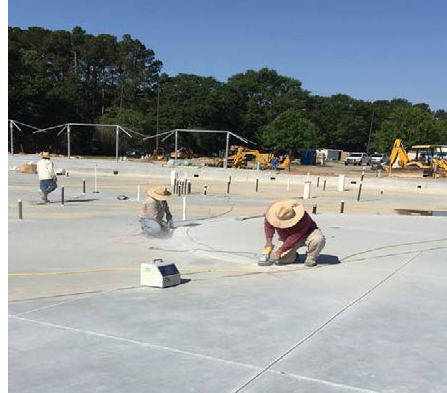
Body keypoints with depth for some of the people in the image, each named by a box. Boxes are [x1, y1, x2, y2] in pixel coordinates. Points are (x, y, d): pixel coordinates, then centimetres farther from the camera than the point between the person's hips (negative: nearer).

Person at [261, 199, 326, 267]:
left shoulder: (303, 219, -40)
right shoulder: (274, 213, -25)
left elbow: (294, 238, -38)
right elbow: (268, 225, -3)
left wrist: (280, 251, -35)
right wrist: (269, 241, -13)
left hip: (306, 234, -4)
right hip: (286, 238, 4)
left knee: (319, 239, -38)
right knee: (279, 260, -16)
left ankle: (310, 259, -10)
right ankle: (293, 256, 18)